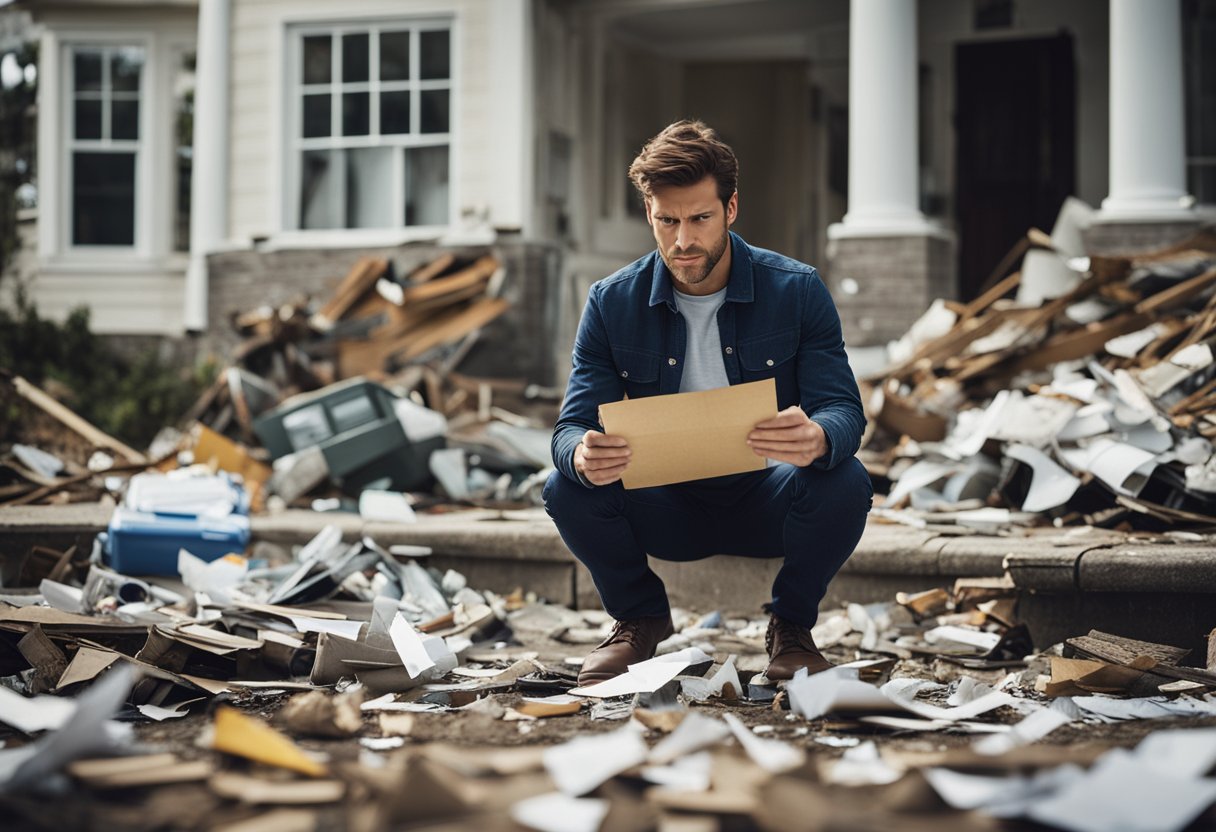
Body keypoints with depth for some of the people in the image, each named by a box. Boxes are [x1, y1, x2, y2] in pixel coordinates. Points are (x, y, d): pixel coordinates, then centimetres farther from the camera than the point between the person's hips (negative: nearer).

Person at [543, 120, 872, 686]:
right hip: (668, 507, 1)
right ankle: (640, 618, 5)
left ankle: (791, 625, -1)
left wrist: (817, 438, -43)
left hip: (765, 501, -1)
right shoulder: (612, 303, -4)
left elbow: (844, 411, -16)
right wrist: (582, 455, -37)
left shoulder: (797, 290, -9)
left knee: (845, 485, -32)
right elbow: (575, 423, -10)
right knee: (567, 489, -26)